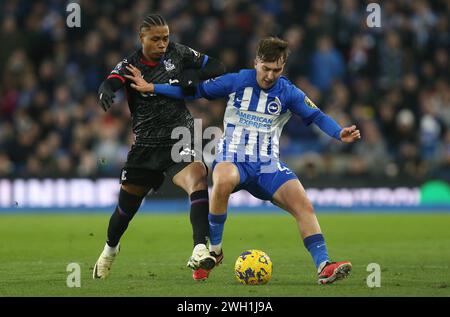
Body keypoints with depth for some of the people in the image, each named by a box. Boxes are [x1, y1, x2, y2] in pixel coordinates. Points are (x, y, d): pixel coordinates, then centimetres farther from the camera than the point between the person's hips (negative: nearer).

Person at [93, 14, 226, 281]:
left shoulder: (178, 53, 1)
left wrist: (193, 76, -16)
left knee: (198, 182, -31)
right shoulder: (130, 65, -2)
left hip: (179, 138, -1)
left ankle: (201, 250, -40)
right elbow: (110, 84, -23)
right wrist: (106, 92, -48)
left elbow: (218, 68, 3)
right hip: (145, 145, 1)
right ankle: (110, 249, 44)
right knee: (127, 204, 13)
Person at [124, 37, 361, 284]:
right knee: (223, 180, -39)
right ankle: (214, 249, -21)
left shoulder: (288, 93, 3)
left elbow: (317, 116, 0)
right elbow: (195, 90, 7)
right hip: (232, 159, -2)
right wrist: (151, 87, 4)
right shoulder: (236, 82, 0)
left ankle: (323, 266, -17)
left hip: (267, 164, 2)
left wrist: (339, 134, -21)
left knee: (304, 206, -19)